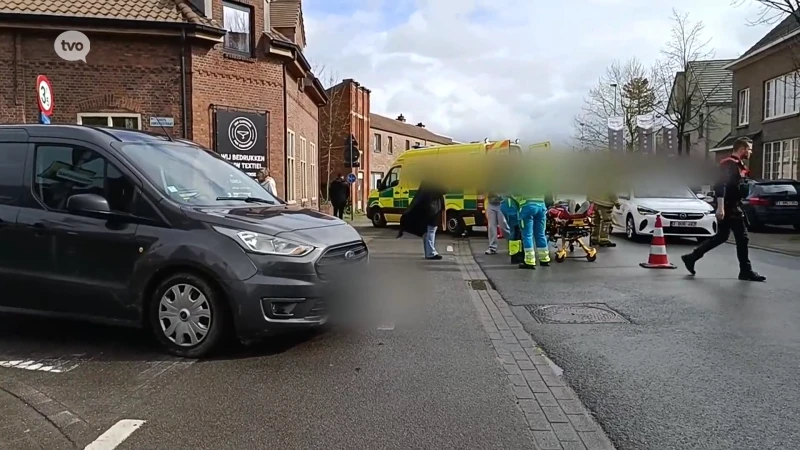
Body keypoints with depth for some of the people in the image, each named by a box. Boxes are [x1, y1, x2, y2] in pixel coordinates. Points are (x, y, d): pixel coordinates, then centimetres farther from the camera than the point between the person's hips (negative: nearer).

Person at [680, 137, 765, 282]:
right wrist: (720, 207, -32)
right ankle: (746, 271, 7)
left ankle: (691, 257, 14)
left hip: (733, 207, 10)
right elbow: (720, 185, -26)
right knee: (742, 238, -3)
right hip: (729, 208, -10)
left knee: (721, 237, 14)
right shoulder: (729, 164, -15)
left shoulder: (738, 165, 18)